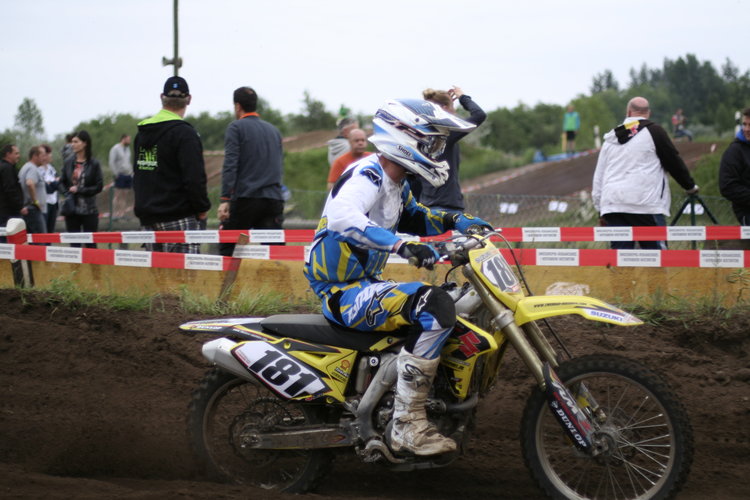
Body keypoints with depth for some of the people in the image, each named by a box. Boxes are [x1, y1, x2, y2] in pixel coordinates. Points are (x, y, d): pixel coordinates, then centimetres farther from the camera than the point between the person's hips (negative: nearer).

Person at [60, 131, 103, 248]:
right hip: (72, 209, 3)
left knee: (90, 243, 0)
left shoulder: (94, 164, -4)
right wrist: (67, 194, -6)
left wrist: (79, 190, -10)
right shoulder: (68, 162, 5)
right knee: (74, 243, 5)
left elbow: (99, 187, -6)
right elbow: (62, 182, 11)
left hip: (88, 209, -3)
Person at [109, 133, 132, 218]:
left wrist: (131, 172, 14)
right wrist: (116, 174, -14)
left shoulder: (127, 149, 17)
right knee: (118, 196, -8)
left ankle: (122, 213, 5)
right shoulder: (115, 148, -5)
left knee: (124, 195, 4)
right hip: (120, 175, -7)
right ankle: (115, 213, -7)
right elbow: (111, 162, -10)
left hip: (128, 175, 7)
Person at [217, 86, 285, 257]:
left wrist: (225, 199, -15)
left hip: (245, 198, -5)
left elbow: (230, 164, -11)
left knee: (227, 249, 6)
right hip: (274, 199, 5)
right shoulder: (274, 130, 18)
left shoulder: (236, 127, 0)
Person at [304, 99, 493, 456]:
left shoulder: (396, 184, 13)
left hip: (365, 284, 11)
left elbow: (412, 217, 33)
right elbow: (343, 216, -40)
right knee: (435, 307, -32)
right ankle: (407, 424, -30)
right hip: (344, 293, -11)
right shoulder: (367, 175, -19)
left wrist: (452, 221, 14)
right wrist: (403, 246, -49)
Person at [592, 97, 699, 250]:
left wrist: (601, 209, 25)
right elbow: (674, 163, 5)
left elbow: (598, 176, 20)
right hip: (646, 204, -5)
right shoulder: (654, 132, 2)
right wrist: (690, 186, 20)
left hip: (612, 205, 5)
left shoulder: (611, 138, 19)